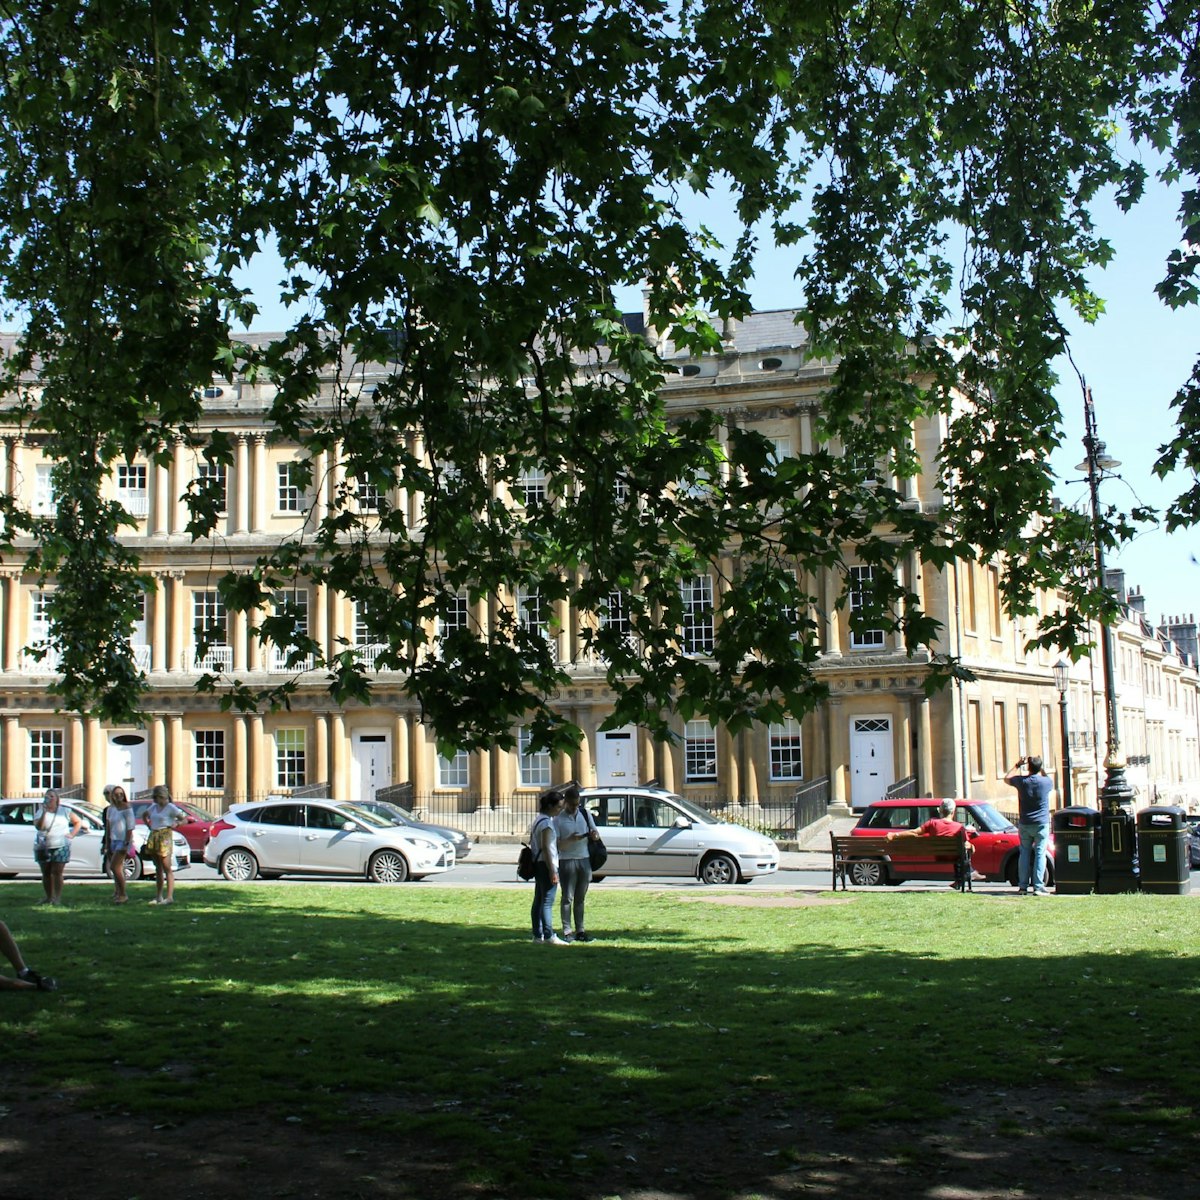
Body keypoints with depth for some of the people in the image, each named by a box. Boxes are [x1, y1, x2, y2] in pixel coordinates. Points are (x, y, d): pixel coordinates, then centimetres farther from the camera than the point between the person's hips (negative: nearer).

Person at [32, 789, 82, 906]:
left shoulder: (65, 812, 6)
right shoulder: (40, 812, 4)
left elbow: (78, 822, 15)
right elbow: (38, 827, -14)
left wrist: (72, 835, 2)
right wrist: (44, 812, -23)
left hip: (60, 847, -2)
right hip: (43, 847, 2)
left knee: (57, 872, -9)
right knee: (46, 873, 6)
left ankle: (57, 898, -8)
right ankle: (49, 897, 15)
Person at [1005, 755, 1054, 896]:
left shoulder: (1022, 781, -6)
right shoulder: (1046, 782, -8)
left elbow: (1007, 779, 16)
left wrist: (1017, 765, 23)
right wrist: (1041, 769, 24)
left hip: (1024, 824, 2)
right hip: (1041, 824, -2)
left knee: (1024, 854, 9)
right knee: (1040, 854, -2)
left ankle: (1023, 887, 8)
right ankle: (1038, 887, -8)